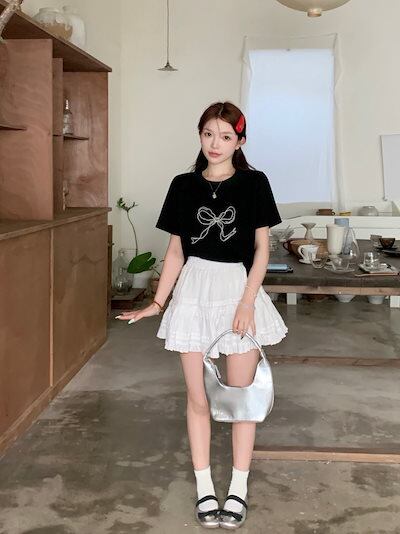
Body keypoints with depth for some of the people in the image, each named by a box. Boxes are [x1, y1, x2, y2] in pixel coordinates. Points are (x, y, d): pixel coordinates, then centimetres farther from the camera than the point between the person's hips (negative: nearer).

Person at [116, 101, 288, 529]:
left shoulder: (253, 183, -2)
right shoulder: (184, 185, 4)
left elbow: (261, 248, -2)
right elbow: (176, 250, 8)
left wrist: (247, 302, -12)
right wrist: (157, 303, 6)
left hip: (239, 287, -2)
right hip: (194, 290, 2)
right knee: (197, 395, 7)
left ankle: (239, 488, 19)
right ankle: (204, 486, 21)